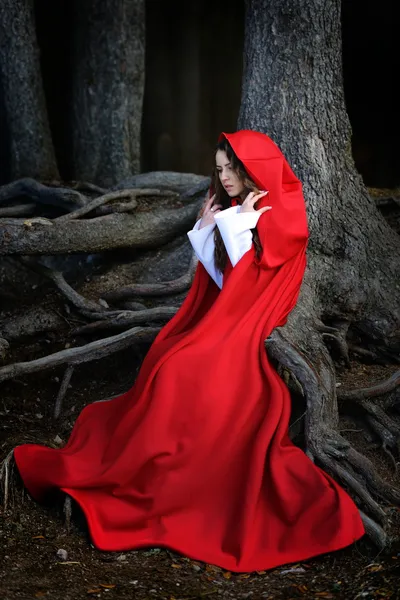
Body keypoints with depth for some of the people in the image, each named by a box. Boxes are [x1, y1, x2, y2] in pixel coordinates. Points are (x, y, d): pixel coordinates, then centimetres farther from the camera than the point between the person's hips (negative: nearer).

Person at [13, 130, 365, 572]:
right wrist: (207, 226, 4)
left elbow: (251, 273, -15)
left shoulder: (284, 213, -6)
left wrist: (242, 222, -10)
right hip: (224, 315, 7)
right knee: (165, 362, -10)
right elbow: (219, 276, 11)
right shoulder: (233, 208, 14)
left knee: (182, 373, -21)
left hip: (253, 322, -7)